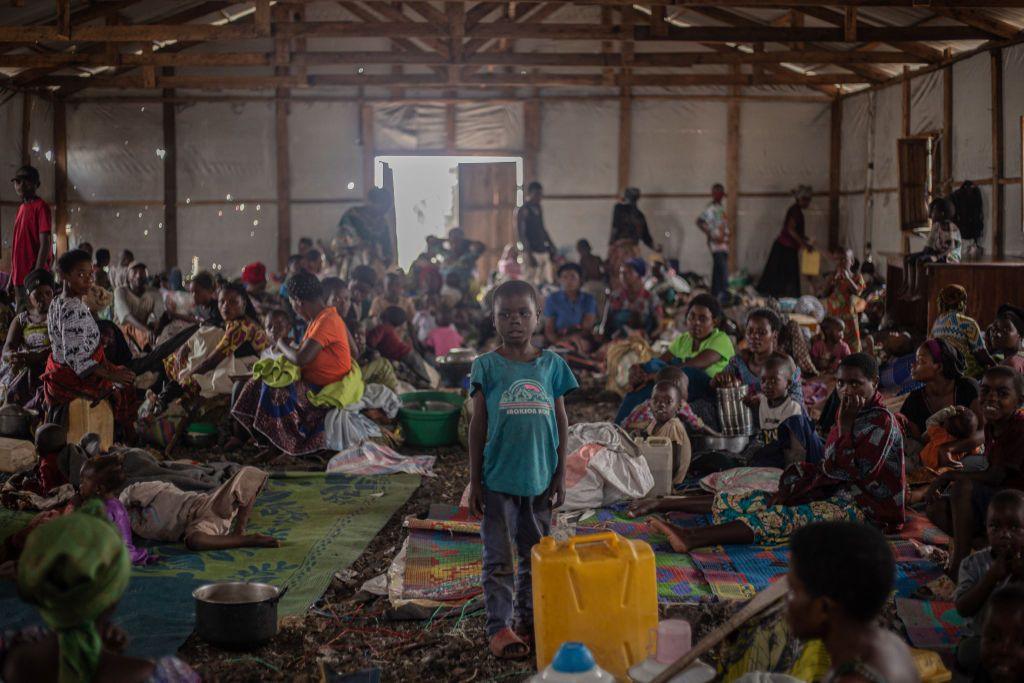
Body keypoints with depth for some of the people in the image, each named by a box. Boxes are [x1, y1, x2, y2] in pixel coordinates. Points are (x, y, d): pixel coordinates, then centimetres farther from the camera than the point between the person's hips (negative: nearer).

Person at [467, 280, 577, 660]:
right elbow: (478, 424, 0)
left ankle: (528, 618, 27)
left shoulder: (551, 364, 3)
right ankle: (499, 627, 11)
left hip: (540, 478, 2)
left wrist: (560, 475, 4)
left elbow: (561, 421, 7)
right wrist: (474, 481, -2)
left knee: (535, 555, 13)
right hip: (498, 479, -2)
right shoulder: (487, 366, -2)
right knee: (498, 558, 4)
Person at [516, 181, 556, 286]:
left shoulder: (537, 209, 15)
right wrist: (529, 254, -18)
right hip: (533, 252, -8)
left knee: (548, 281, 6)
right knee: (532, 282, -9)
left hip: (543, 250, 8)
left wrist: (551, 247, 21)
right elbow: (521, 233, -12)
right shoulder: (523, 211, -8)